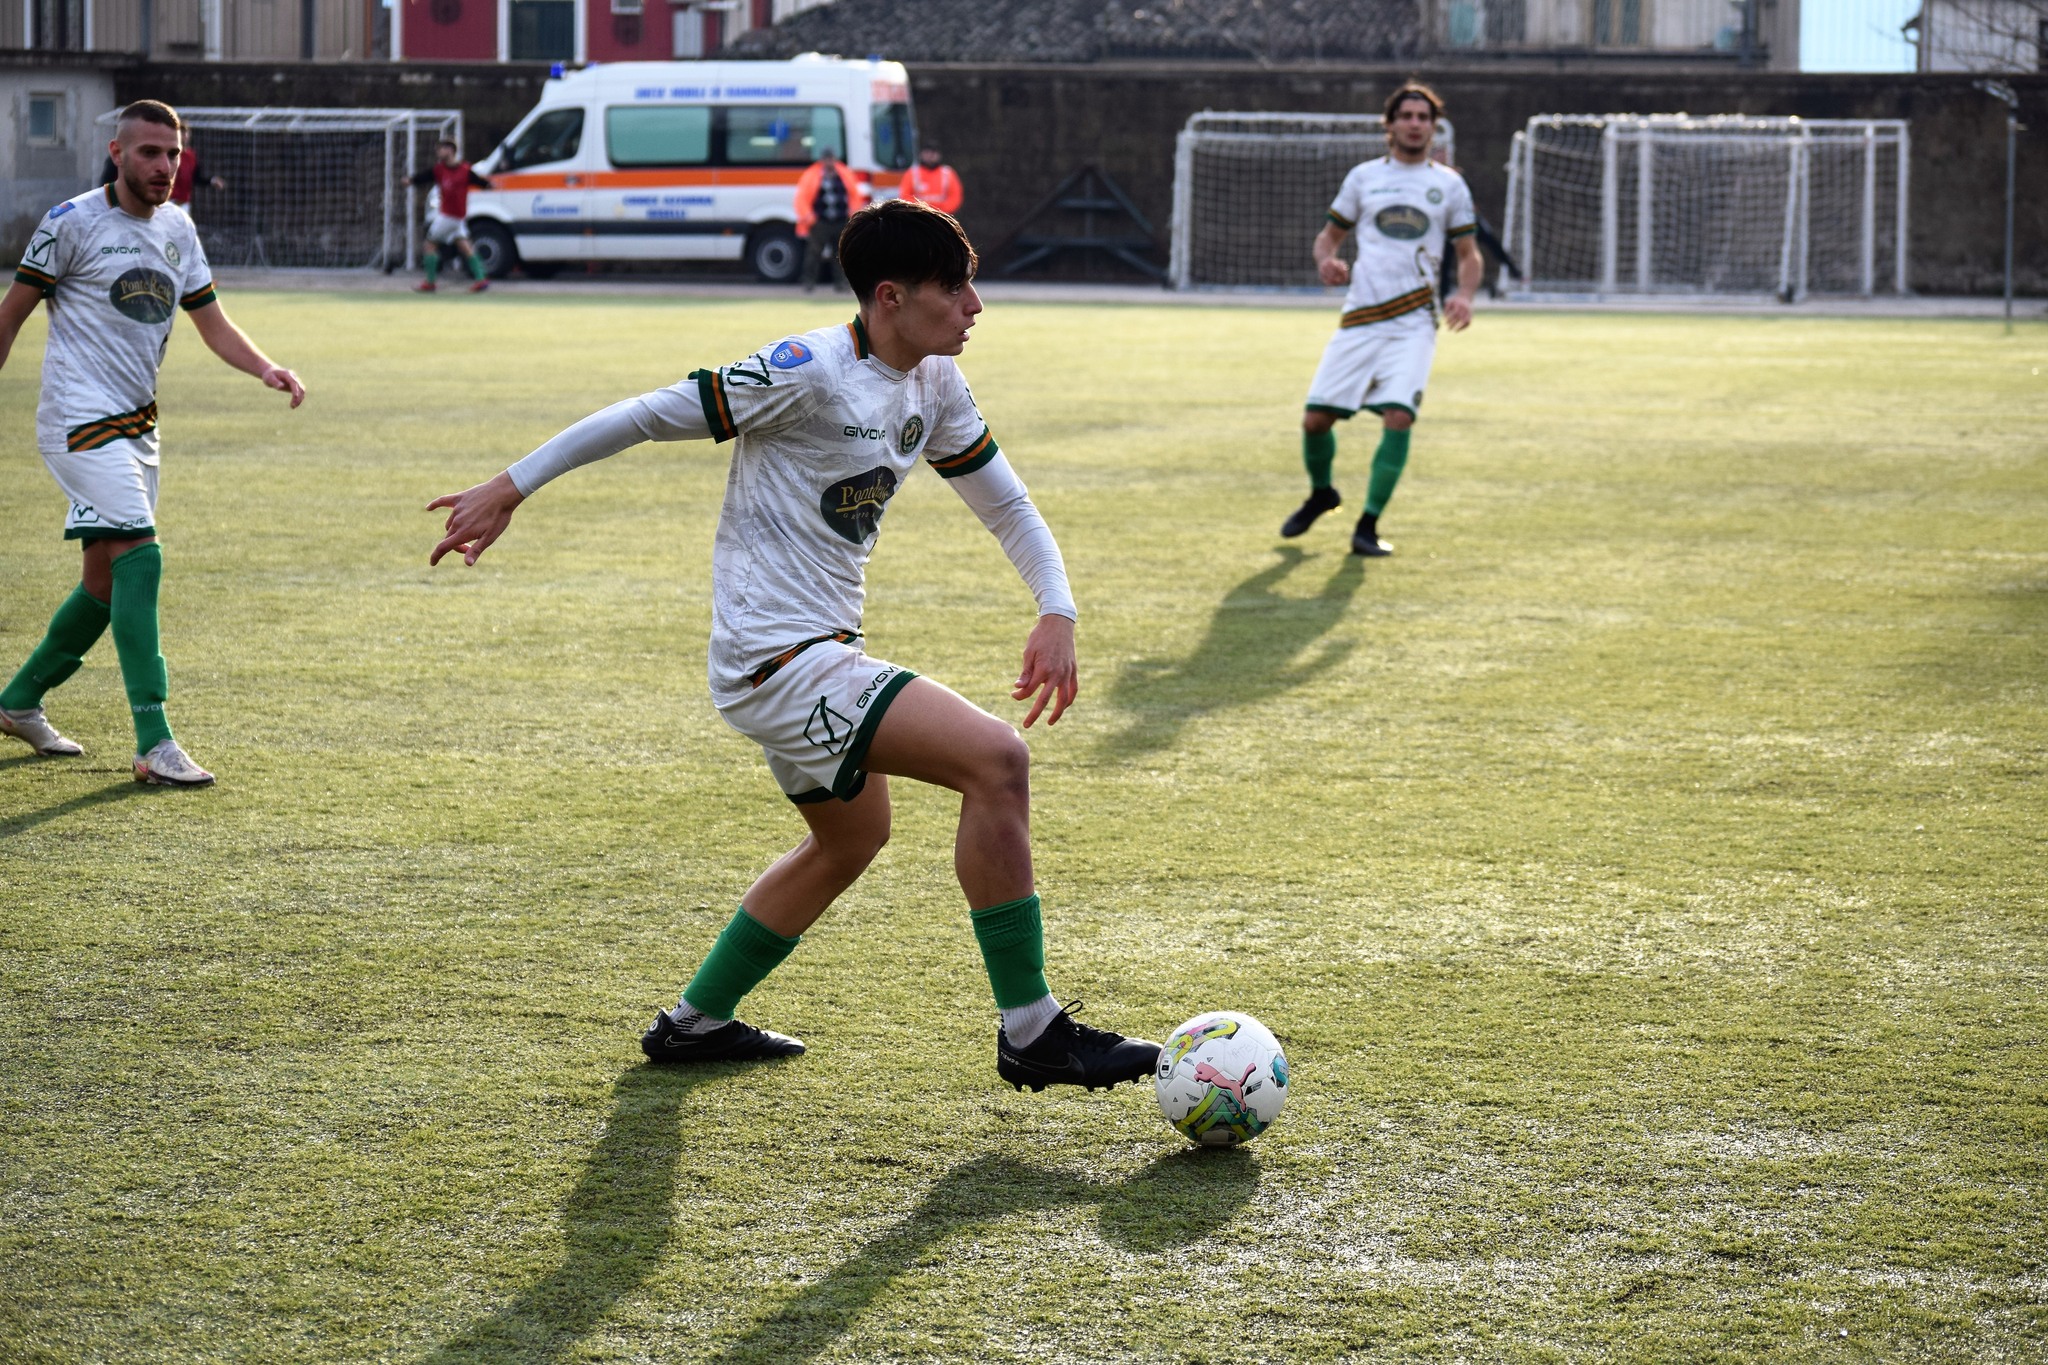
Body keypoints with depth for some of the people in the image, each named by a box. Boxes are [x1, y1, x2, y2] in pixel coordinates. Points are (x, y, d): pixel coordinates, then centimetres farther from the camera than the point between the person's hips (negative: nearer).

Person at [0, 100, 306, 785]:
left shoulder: (177, 228, 11)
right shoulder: (73, 222, -8)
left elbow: (213, 322, 14)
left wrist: (267, 369, -4)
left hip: (138, 421, 8)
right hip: (80, 418, -8)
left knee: (108, 582, 12)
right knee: (138, 557, -20)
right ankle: (154, 745, -23)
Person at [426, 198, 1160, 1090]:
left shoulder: (935, 386, 6)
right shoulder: (809, 372, -20)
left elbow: (1005, 504, 15)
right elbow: (651, 416, -15)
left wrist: (1057, 613, -2)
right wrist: (511, 489, -11)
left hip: (820, 654, 10)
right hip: (777, 658, -10)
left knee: (851, 837, 28)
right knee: (996, 761, -20)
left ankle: (694, 1023, 41)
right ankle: (1030, 1037, -13)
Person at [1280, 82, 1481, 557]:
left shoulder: (1449, 184, 9)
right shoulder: (1364, 176, 10)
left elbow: (1469, 254, 14)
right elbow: (1329, 234, 18)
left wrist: (1464, 295, -7)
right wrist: (1325, 261, -6)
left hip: (1414, 322, -1)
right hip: (1360, 318, 1)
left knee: (1398, 417, -20)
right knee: (1315, 419, -2)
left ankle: (1367, 526, -9)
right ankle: (1321, 492, 30)